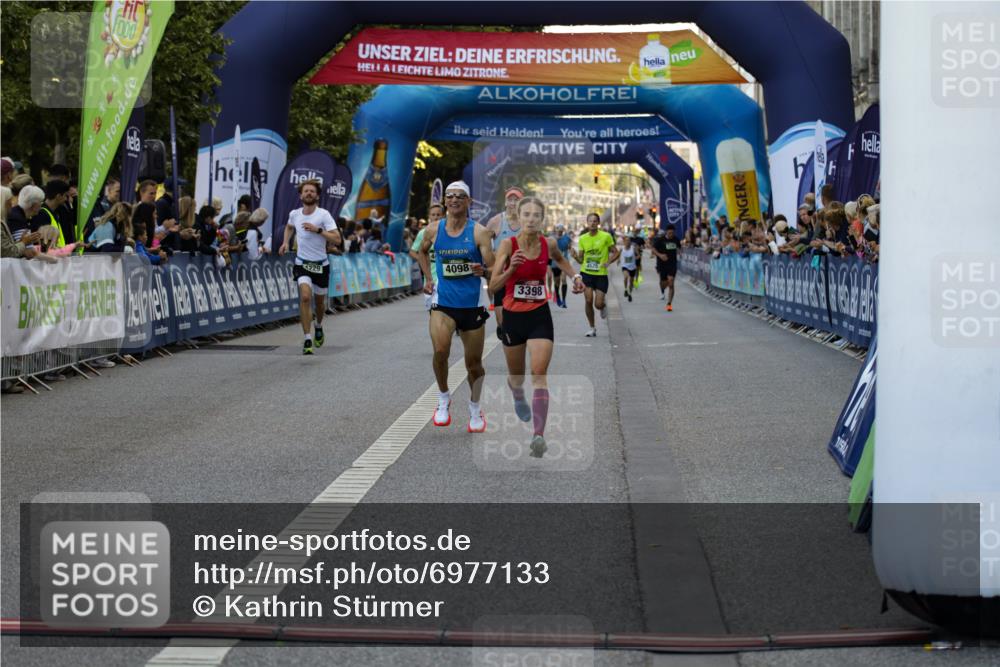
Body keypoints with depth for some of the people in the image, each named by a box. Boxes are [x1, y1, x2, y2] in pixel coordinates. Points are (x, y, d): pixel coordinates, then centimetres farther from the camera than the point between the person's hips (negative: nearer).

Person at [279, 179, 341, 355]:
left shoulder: (323, 214, -12)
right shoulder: (294, 214, 1)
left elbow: (337, 238, -19)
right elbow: (289, 227, 26)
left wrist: (317, 230, -27)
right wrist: (286, 242, 10)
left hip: (321, 265, -1)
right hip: (302, 263, 1)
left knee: (319, 301, 14)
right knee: (305, 297, -20)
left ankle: (319, 326, 47)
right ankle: (307, 340, -18)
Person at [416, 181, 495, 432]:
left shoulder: (478, 232, -7)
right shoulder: (434, 229, 1)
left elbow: (493, 268, -13)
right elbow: (422, 251, 23)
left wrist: (483, 270, -34)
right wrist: (428, 278, 16)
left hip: (472, 305, 0)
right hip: (443, 303, 1)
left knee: (474, 363, 8)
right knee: (440, 351, -23)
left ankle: (475, 409, 31)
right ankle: (444, 399, 1)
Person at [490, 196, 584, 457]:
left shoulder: (549, 244, -4)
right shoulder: (508, 244, -13)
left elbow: (560, 259, 22)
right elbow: (493, 286, -16)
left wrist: (575, 276, 6)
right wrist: (511, 268, -32)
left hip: (540, 316, 0)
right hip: (513, 317, 0)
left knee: (539, 374, -14)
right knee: (516, 376, 17)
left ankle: (539, 435, -21)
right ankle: (518, 397, 54)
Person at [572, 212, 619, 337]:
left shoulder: (606, 236, -5)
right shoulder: (582, 238, 4)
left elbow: (616, 253, 1)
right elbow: (581, 259, 8)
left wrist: (608, 262, -14)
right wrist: (575, 256, -13)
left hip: (601, 274, -2)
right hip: (587, 273, 2)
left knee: (598, 304, -5)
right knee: (588, 301, -6)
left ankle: (603, 306, 34)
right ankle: (592, 328, 9)